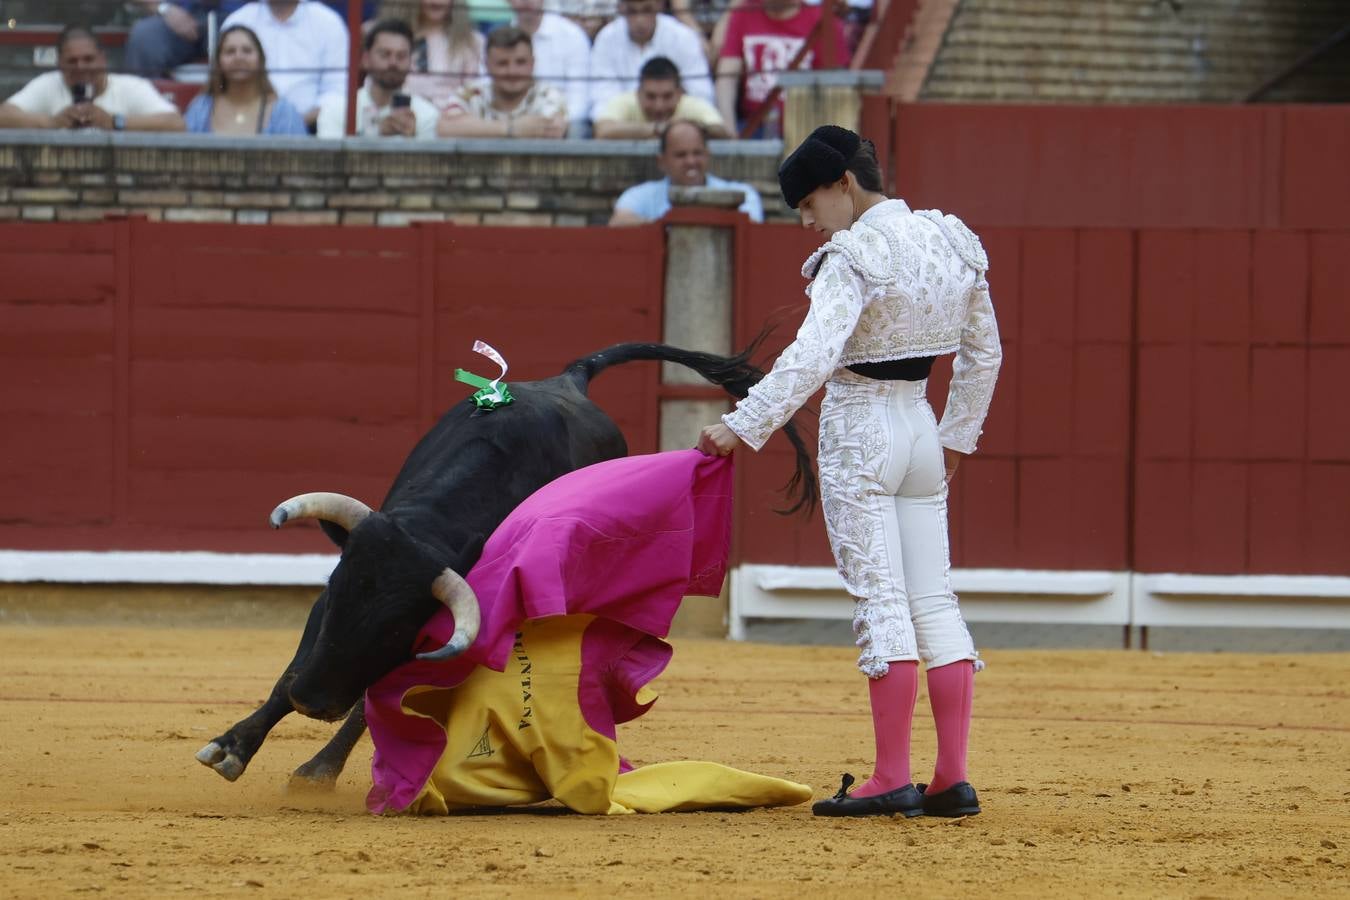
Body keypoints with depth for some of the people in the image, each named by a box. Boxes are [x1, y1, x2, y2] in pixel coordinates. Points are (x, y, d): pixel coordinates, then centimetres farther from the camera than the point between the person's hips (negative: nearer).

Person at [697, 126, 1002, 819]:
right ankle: (953, 780, 3)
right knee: (932, 600, 6)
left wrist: (743, 426, -27)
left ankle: (891, 780, -8)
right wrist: (957, 437, 25)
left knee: (879, 600, -7)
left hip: (856, 430, -7)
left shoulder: (854, 256, -16)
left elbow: (813, 355, -27)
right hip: (921, 426, 7)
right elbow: (983, 353, 16)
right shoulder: (951, 241, 8)